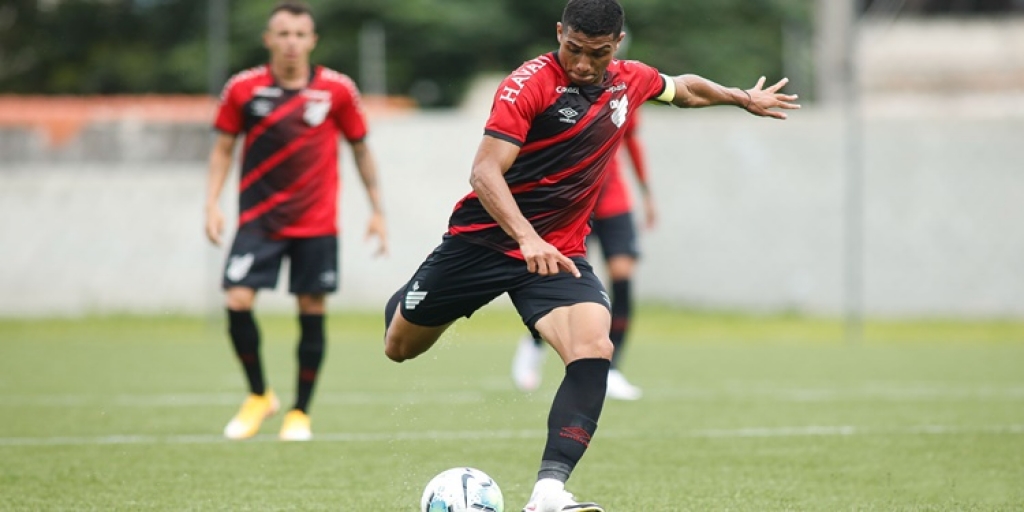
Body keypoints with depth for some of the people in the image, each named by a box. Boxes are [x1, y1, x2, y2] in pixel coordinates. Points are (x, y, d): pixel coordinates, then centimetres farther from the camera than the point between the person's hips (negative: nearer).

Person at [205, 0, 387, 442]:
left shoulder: (337, 90, -2)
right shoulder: (243, 89, -2)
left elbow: (360, 148, 9)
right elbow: (223, 148, 7)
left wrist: (377, 210, 9)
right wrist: (212, 203, -4)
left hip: (316, 224, 0)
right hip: (258, 219, 0)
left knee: (312, 313, 0)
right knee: (238, 302, -13)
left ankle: (300, 412, 14)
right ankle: (258, 395, 9)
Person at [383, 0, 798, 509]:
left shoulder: (630, 81, 0)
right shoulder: (530, 83, -20)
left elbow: (684, 88, 25)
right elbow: (485, 172, -28)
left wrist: (744, 97, 35)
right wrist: (526, 238, -41)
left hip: (560, 252, 3)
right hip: (484, 238, -3)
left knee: (593, 350, -25)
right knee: (400, 347, 14)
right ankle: (404, 302, 54)